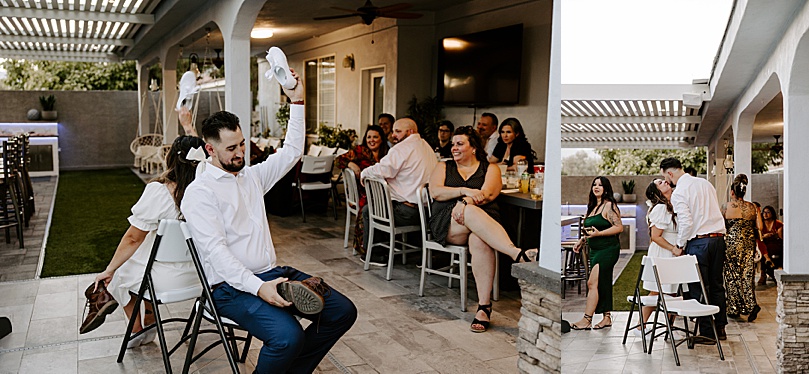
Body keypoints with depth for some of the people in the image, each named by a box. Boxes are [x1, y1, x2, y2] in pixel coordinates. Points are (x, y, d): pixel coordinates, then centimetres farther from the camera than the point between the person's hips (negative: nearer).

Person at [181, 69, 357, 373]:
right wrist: (258, 288, -28)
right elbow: (215, 250, -17)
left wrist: (296, 102, 13)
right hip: (231, 286, -8)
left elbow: (292, 152, 21)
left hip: (270, 273, 8)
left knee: (342, 311, -6)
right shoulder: (200, 192, -7)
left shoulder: (251, 176, 16)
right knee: (288, 335, -33)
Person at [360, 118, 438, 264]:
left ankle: (377, 255, 18)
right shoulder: (427, 147, 16)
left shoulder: (401, 148, -12)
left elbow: (380, 171, -19)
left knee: (367, 211, 9)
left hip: (408, 212, -9)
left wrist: (364, 173, 3)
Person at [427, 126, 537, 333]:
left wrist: (466, 202, -21)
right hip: (446, 225, 0)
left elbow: (487, 194, -2)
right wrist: (464, 191, -11)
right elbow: (435, 192, 3)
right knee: (472, 212, -37)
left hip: (484, 221, 0)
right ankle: (518, 254, -53)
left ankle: (484, 307, -39)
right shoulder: (443, 167, 24)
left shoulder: (490, 169, 19)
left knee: (480, 241, -38)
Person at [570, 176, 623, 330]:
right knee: (603, 285, 11)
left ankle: (587, 319, -10)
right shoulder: (593, 207, 16)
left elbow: (619, 227, -16)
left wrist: (598, 233, -24)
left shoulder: (609, 205, -10)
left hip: (608, 250, -9)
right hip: (595, 250, 9)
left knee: (592, 283, -12)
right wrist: (582, 240, 14)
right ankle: (607, 318, 17)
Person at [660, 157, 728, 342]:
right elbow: (715, 211, 19)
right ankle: (720, 328, 23)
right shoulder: (705, 183, 13)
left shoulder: (679, 192, -11)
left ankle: (706, 332, 4)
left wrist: (680, 246, -6)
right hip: (719, 237, 8)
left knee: (698, 288, 0)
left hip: (698, 241, -8)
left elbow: (686, 222, -17)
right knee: (717, 285, 15)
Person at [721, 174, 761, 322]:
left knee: (732, 276, 5)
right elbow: (759, 226, 0)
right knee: (747, 275, 7)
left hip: (732, 242, -3)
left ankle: (734, 309, 10)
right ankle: (751, 305, -7)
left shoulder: (726, 207, -7)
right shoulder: (752, 207, 2)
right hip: (749, 243, 3)